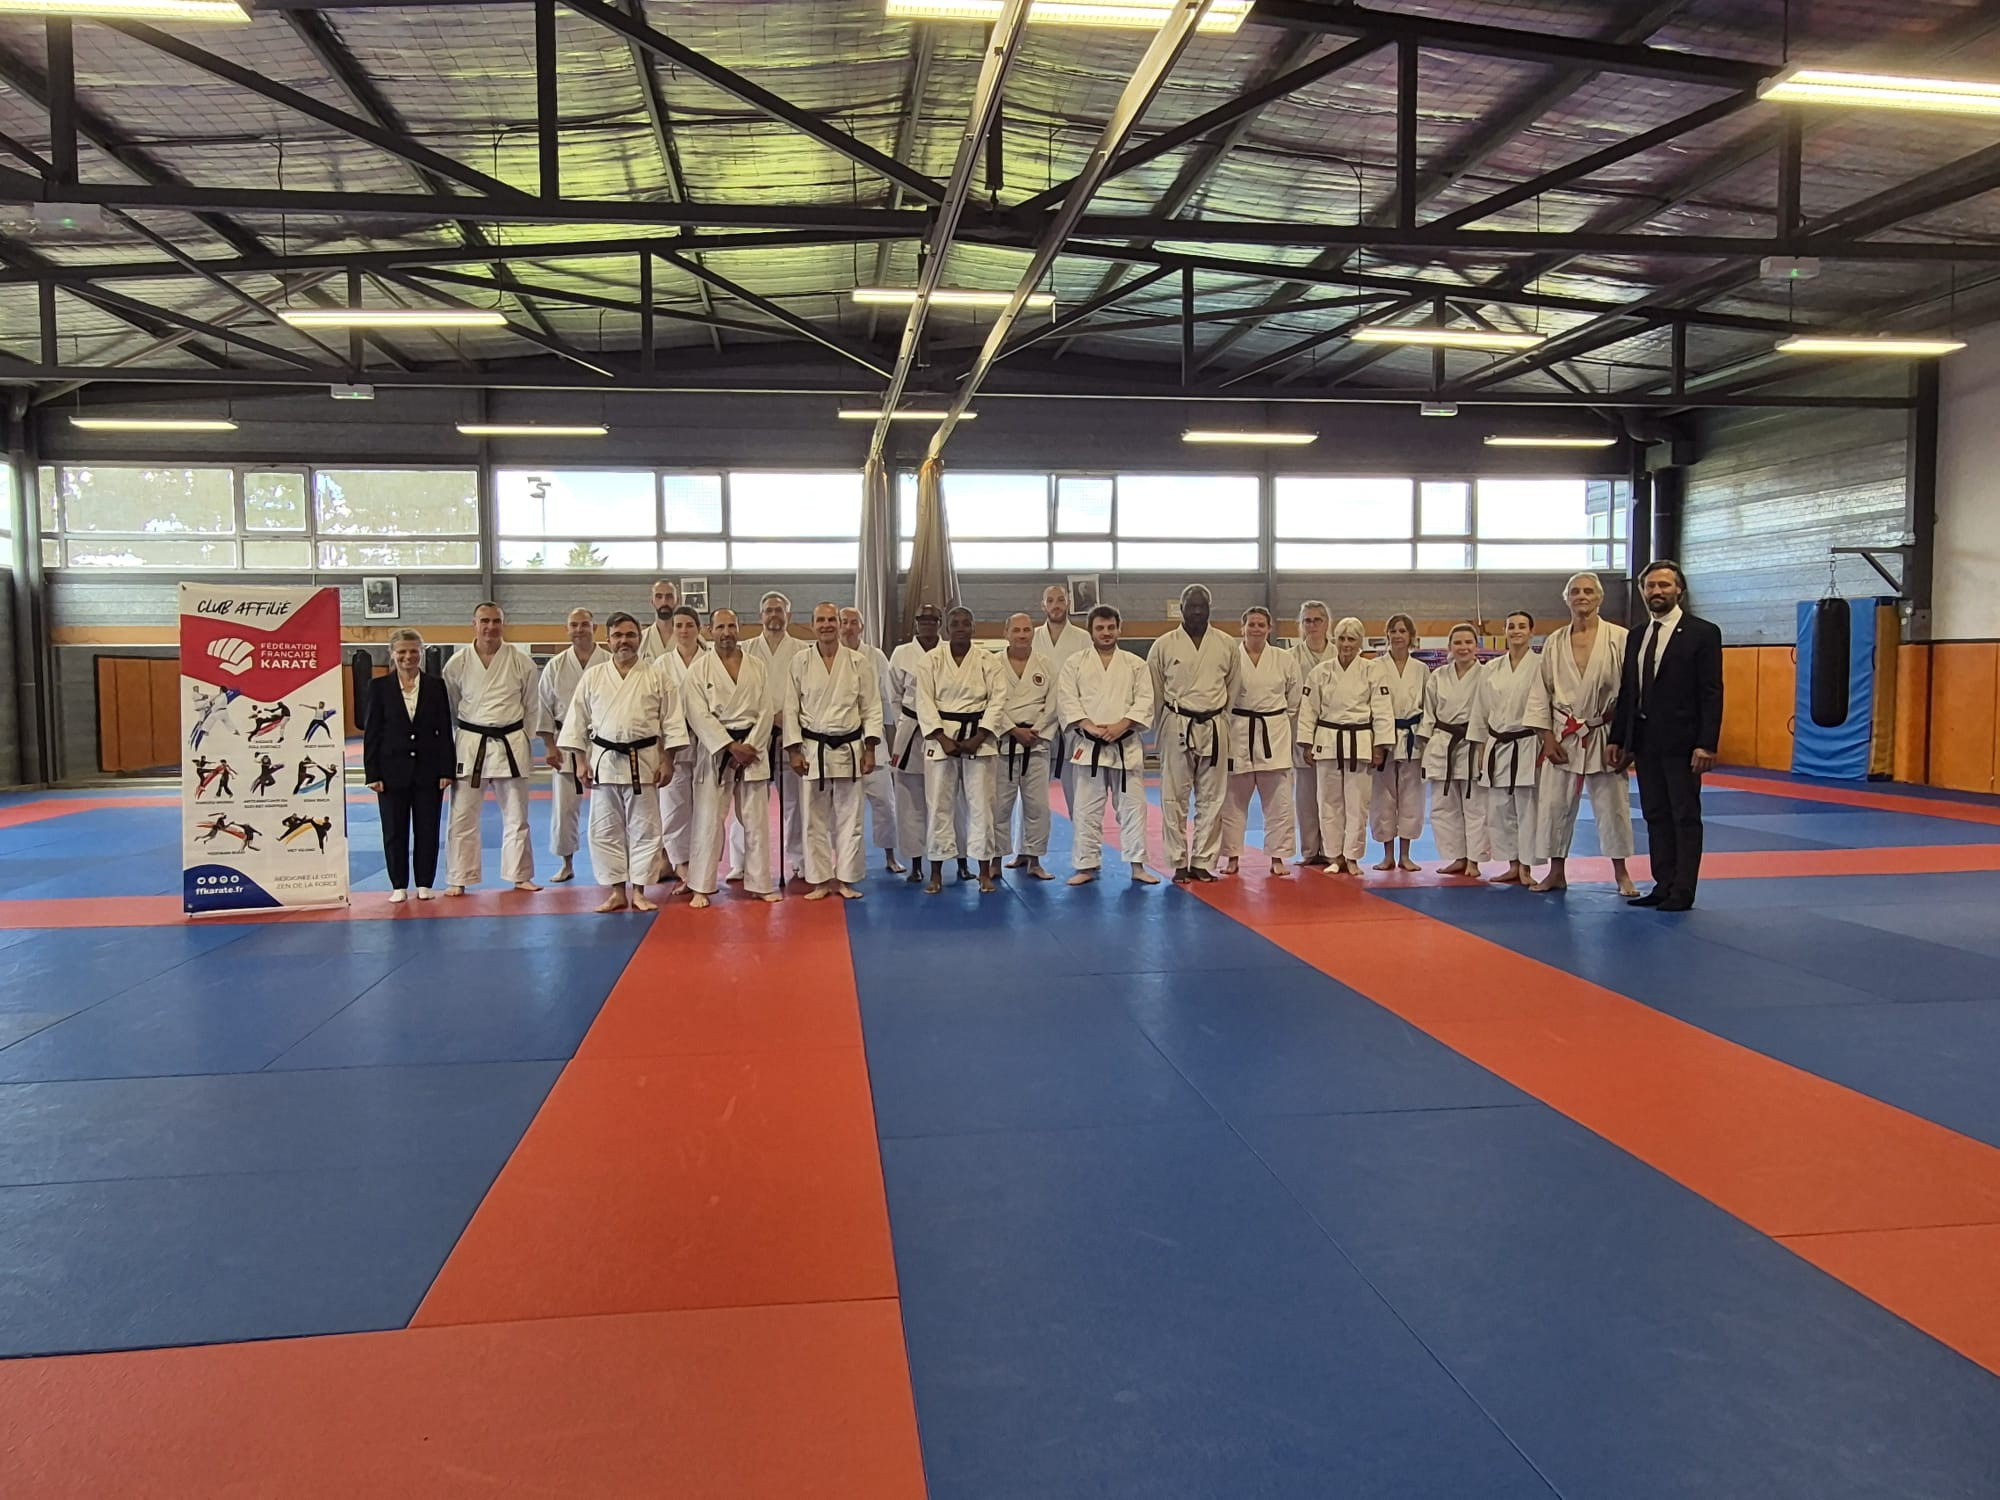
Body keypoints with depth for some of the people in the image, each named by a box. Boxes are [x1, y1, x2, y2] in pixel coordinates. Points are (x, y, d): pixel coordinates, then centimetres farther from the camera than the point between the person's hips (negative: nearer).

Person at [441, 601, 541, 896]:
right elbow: (448, 709, 8)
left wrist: (523, 740, 6)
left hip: (511, 745, 1)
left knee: (516, 816, 10)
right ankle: (458, 880, 13)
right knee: (462, 817, 2)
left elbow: (532, 708, 7)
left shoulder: (521, 662, -1)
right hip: (470, 746, 0)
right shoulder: (457, 664, -2)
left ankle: (520, 876, 21)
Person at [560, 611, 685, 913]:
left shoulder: (657, 678, 0)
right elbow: (577, 721, 7)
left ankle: (638, 891, 14)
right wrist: (581, 761, 2)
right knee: (605, 830, 5)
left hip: (643, 761, -1)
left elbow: (671, 722, 1)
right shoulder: (592, 677, 4)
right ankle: (616, 892, 16)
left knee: (644, 829, 3)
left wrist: (667, 761, -5)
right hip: (604, 761, 2)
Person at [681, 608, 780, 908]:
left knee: (756, 821, 6)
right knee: (708, 821, -1)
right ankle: (701, 887, 9)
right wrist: (731, 746, -14)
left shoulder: (756, 666, 6)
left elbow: (766, 710, 2)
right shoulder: (699, 669, -2)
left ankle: (760, 884, 15)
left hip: (752, 748, 2)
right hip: (715, 750, -2)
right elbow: (699, 714, -9)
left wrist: (750, 747, -9)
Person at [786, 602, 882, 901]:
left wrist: (869, 748, -3)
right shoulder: (800, 661, 0)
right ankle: (820, 880, 14)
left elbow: (871, 708, 3)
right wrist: (794, 750, -5)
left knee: (849, 817, 5)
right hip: (812, 750, 0)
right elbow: (790, 708, 0)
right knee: (815, 819, 4)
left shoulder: (858, 663, 1)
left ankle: (845, 879, 16)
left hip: (849, 749, 0)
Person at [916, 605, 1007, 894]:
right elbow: (925, 702, -2)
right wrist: (942, 738, -12)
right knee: (939, 804, 2)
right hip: (941, 736, 0)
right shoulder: (931, 660, 2)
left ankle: (985, 871, 10)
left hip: (978, 737, 0)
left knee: (980, 803, 1)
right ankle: (936, 872, 12)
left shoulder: (988, 661, 1)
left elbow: (997, 701, -3)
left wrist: (978, 738, -12)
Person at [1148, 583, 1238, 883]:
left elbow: (1232, 688, 12)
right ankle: (1179, 864, 10)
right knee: (1174, 798, 1)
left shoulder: (1226, 645, 4)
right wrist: (1164, 724, 6)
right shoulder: (1164, 645, -2)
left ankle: (1203, 862, 15)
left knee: (1211, 799, 6)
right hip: (1176, 728, -2)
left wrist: (1219, 716, 10)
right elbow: (1154, 690, 5)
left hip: (1213, 728, 2)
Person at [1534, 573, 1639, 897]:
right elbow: (1544, 691, 6)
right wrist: (1548, 736, -1)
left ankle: (1621, 874, 18)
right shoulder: (1554, 642, 4)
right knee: (1555, 804, 4)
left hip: (1604, 735, -2)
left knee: (1612, 805, 4)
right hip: (1564, 736, 2)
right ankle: (1556, 872, 18)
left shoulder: (1619, 638, -5)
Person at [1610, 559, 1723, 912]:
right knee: (1656, 816, 11)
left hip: (1681, 742, -6)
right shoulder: (1637, 636, 13)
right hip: (1644, 741, 6)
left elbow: (1711, 694, -11)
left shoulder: (1702, 633, -6)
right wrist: (1618, 738, 10)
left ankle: (1683, 891, 7)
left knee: (1685, 817, 1)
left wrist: (1706, 744, -17)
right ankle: (1663, 885, 19)